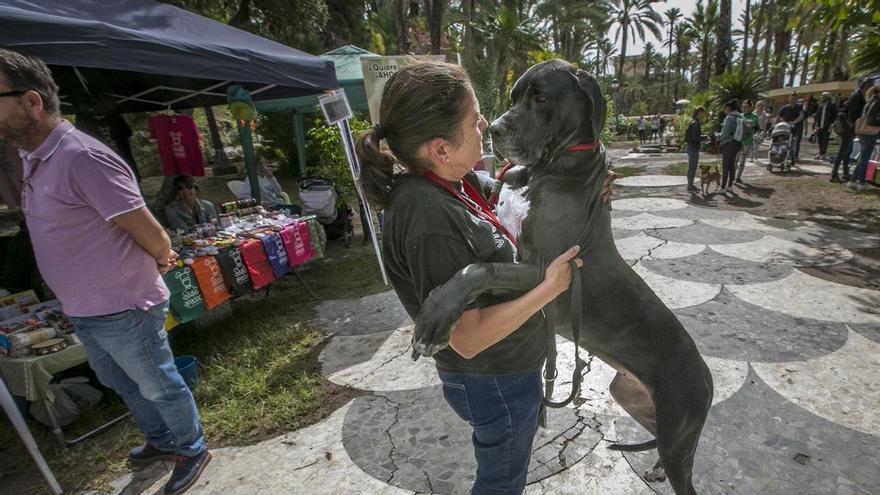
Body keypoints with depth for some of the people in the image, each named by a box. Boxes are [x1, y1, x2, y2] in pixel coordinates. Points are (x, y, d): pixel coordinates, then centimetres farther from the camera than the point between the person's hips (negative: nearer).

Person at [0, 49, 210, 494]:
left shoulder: (83, 158, -24)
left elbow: (154, 237, -24)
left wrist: (161, 260, -1)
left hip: (123, 312, -9)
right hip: (84, 313, 9)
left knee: (159, 387, 11)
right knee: (122, 384, 26)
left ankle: (192, 451, 34)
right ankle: (162, 440, 48)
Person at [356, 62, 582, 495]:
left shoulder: (447, 184, -7)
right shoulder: (430, 220, -35)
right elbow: (468, 338, -30)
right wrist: (549, 288, -26)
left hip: (498, 370, 8)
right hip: (495, 381, -8)